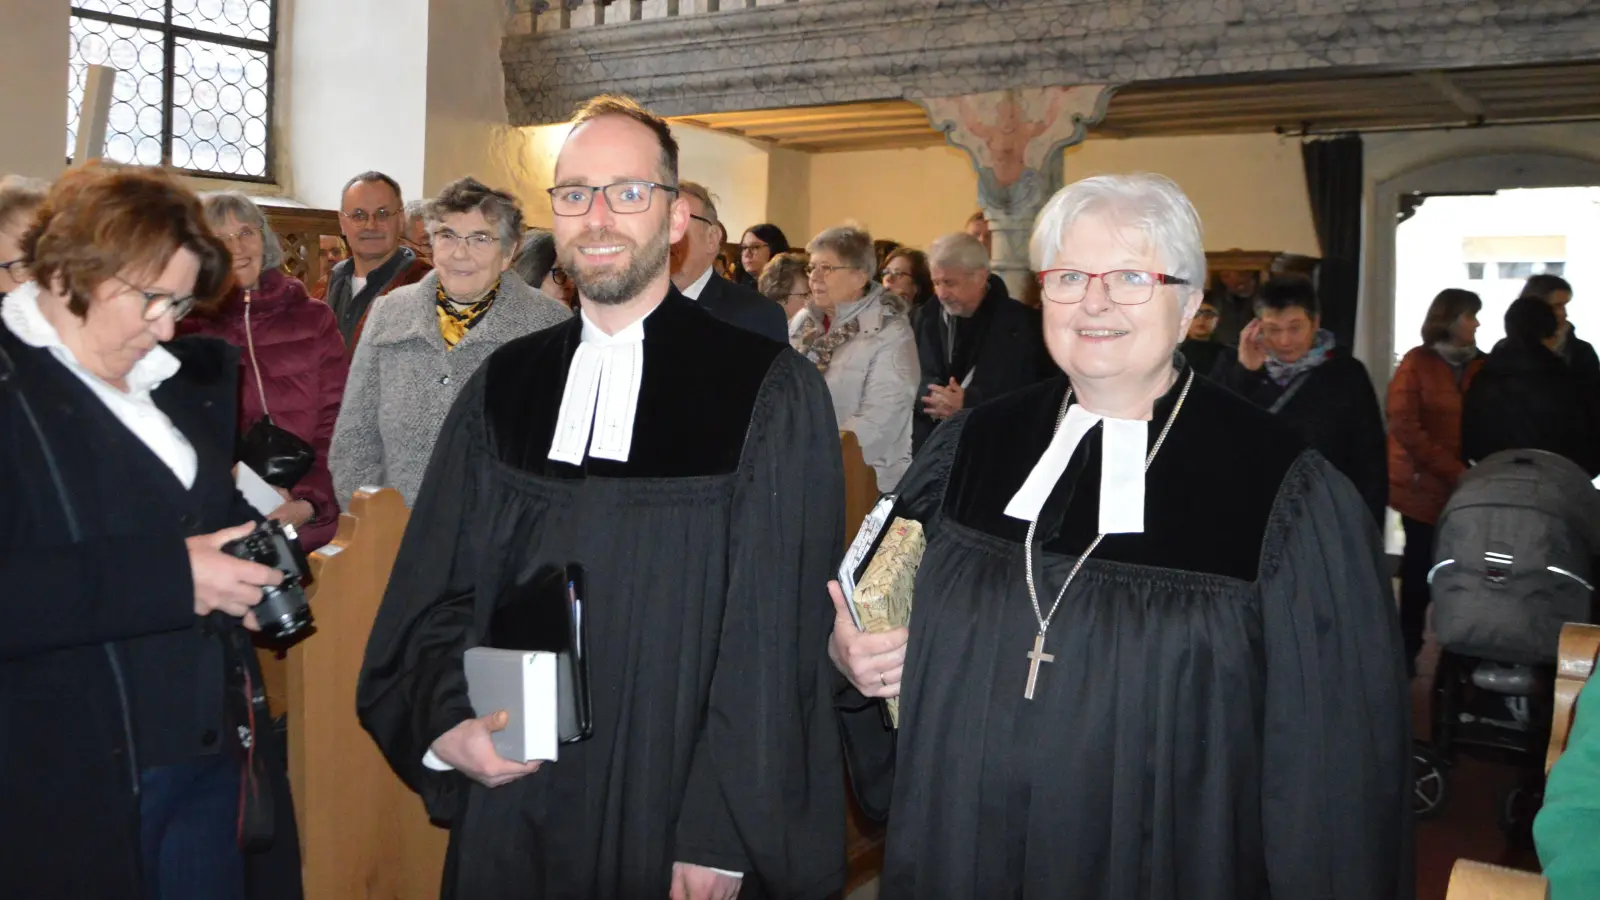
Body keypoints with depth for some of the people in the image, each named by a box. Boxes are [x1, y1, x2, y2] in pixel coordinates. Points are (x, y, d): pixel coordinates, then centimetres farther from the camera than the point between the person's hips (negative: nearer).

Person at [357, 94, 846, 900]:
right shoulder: (503, 388, 4)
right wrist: (447, 722, -9)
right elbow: (433, 593, 8)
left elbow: (777, 632, -10)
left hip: (675, 824, -3)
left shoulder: (769, 395, -9)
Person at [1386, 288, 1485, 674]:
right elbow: (1404, 426, -10)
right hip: (1424, 486, -2)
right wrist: (1453, 470, -17)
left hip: (1468, 490, 2)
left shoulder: (1481, 366, 5)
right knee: (1420, 568, 5)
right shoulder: (1417, 363, -4)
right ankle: (1408, 647, 18)